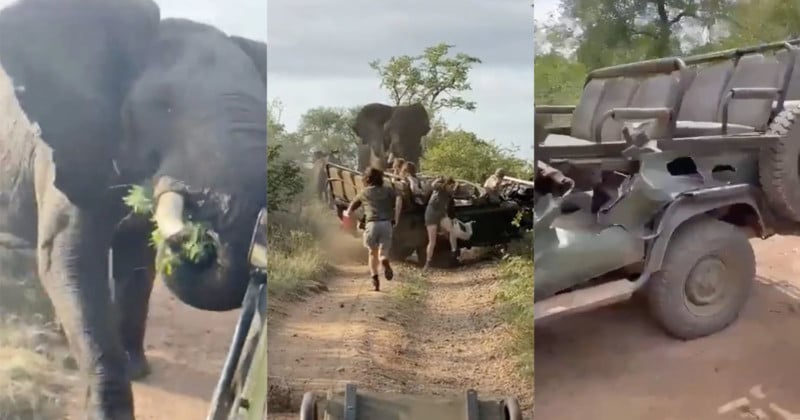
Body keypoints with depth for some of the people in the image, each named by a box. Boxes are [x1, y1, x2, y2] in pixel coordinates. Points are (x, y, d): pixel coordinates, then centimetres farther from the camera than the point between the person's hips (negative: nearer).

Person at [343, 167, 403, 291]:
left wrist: (346, 213, 54)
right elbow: (399, 199, -3)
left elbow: (350, 210, 32)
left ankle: (374, 278, 3)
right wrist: (396, 218, -2)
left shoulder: (364, 192, 20)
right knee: (383, 253, 2)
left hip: (371, 224, 0)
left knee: (373, 253, 18)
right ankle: (384, 261, -33)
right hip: (386, 224, 0)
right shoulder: (388, 190, 19)